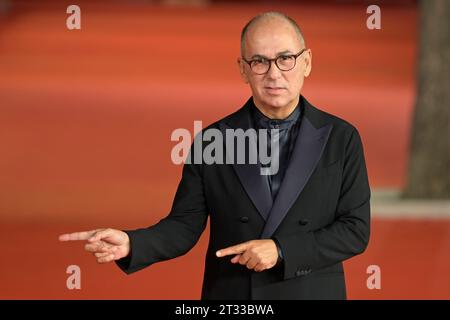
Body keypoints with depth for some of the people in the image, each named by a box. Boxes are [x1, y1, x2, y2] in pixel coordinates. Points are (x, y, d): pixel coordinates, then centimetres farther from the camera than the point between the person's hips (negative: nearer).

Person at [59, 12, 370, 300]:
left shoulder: (341, 139, -3)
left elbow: (355, 230, -6)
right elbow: (185, 225, -2)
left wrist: (281, 250, -18)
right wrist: (129, 243, -20)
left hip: (311, 295, -1)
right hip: (230, 298, 1)